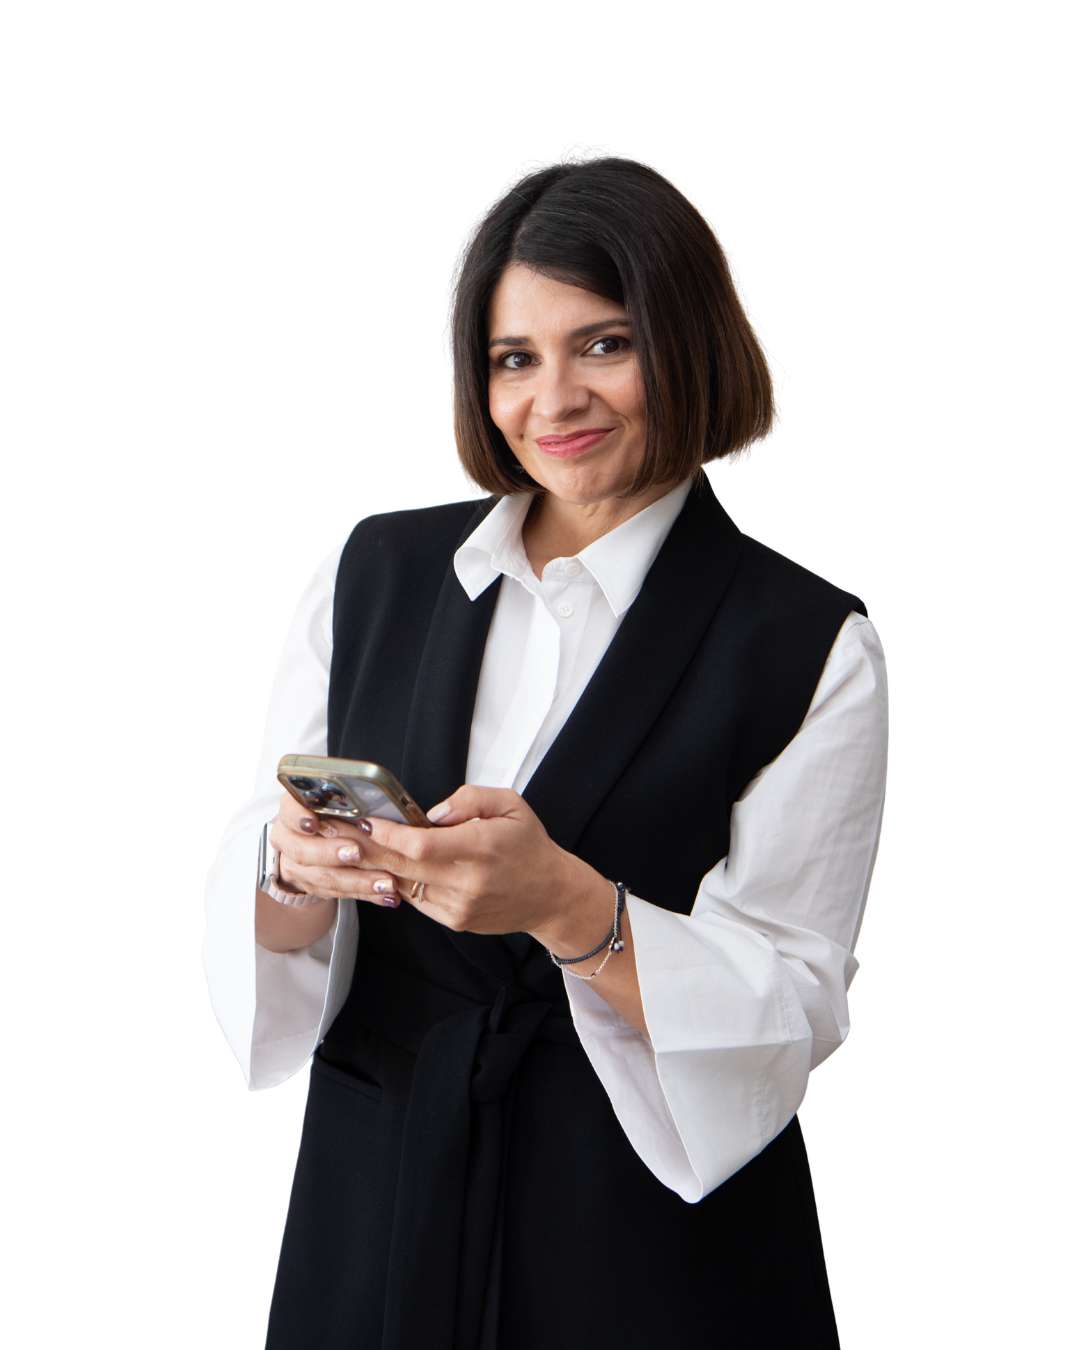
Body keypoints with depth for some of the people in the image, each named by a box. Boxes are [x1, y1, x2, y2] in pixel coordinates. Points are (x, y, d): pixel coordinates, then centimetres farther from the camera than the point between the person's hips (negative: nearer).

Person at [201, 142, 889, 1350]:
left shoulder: (811, 649, -9)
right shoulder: (370, 574, 1)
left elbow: (792, 1013, -12)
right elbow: (254, 917, 2)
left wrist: (570, 909, -28)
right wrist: (297, 867, -21)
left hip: (660, 1253, -2)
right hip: (376, 1206, 3)